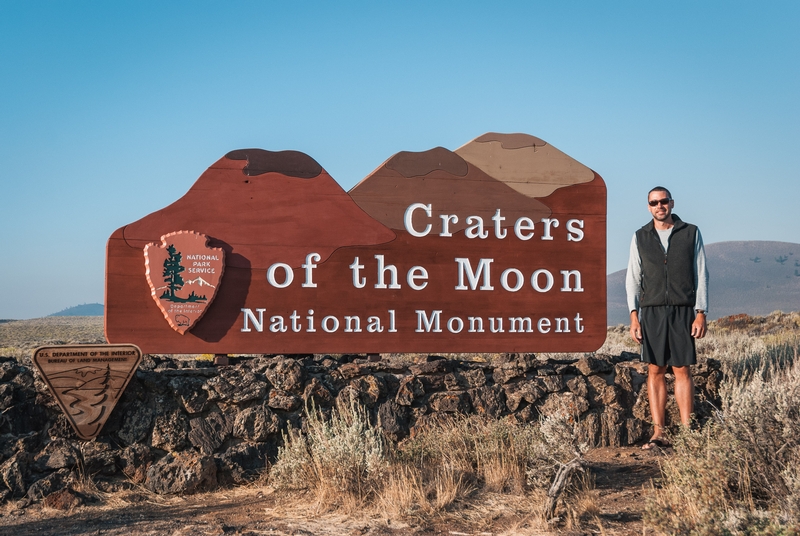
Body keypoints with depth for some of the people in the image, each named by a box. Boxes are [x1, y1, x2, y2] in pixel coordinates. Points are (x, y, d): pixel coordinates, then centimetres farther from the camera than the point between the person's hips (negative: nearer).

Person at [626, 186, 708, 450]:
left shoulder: (691, 233, 6)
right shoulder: (640, 237, 9)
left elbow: (701, 275, 4)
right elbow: (633, 278, 8)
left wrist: (701, 314, -4)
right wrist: (634, 317, -1)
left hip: (683, 311, -1)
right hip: (651, 312, 1)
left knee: (682, 371, -3)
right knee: (655, 371, 0)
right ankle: (658, 434, 2)